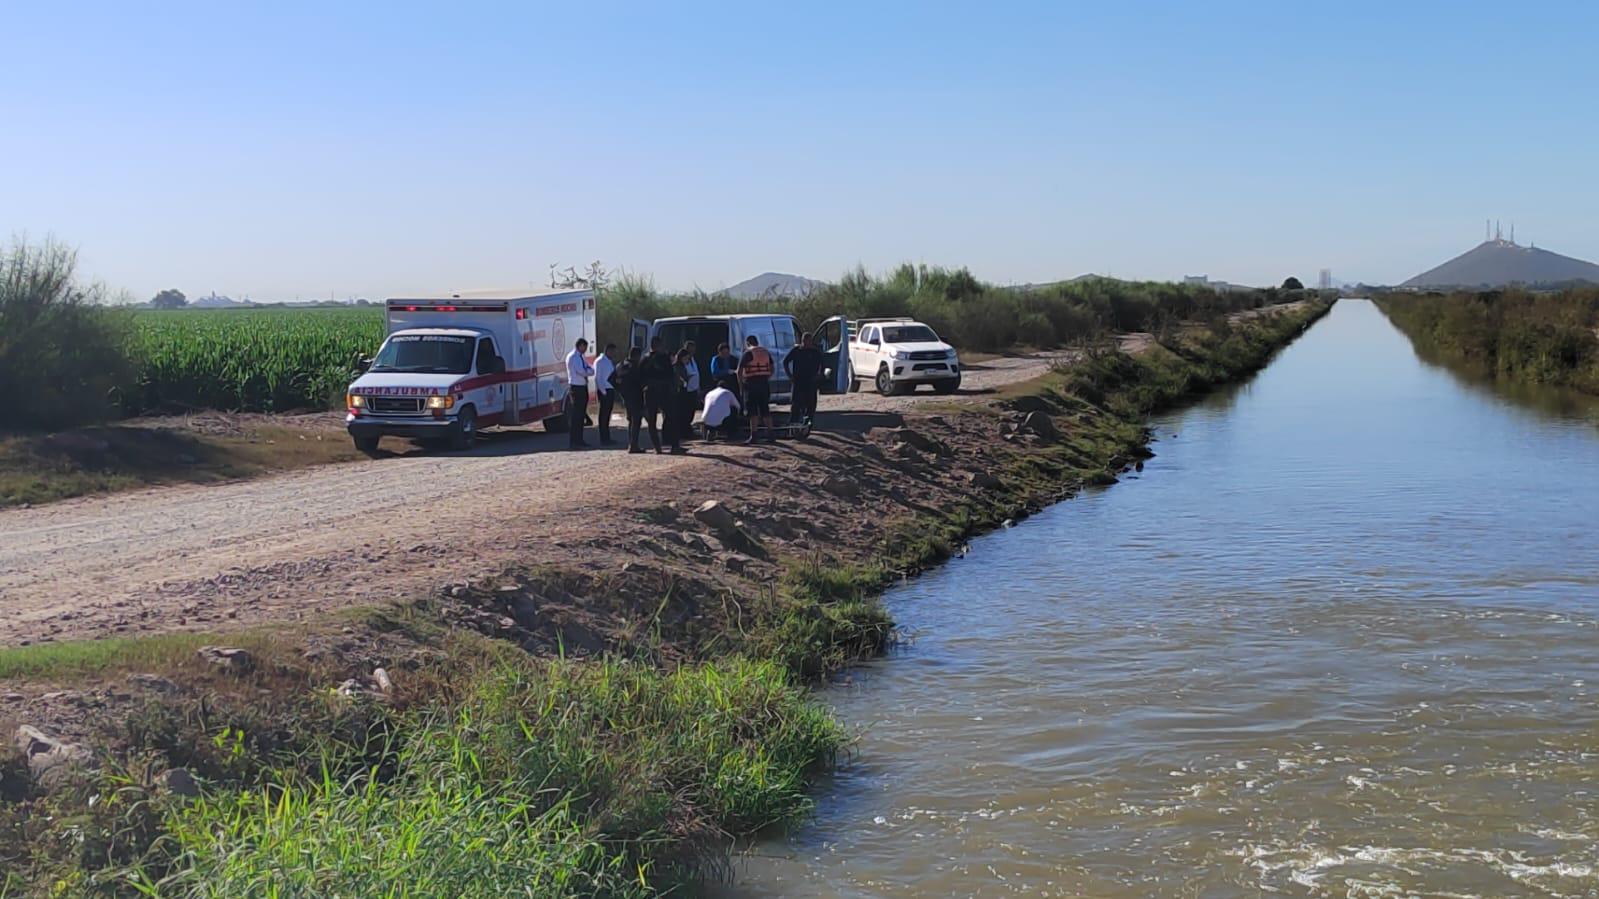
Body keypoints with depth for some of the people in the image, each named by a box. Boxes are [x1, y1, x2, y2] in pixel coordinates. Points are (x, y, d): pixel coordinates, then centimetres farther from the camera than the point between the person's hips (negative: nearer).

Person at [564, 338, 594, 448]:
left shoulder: (582, 357, 16)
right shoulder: (572, 357, -10)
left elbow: (591, 371, 7)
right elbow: (581, 371, -19)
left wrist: (587, 370, -14)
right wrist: (589, 371, -1)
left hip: (583, 387, 9)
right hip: (576, 388, -9)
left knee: (581, 415, 11)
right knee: (574, 416, -9)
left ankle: (579, 440, 17)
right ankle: (572, 442, -8)